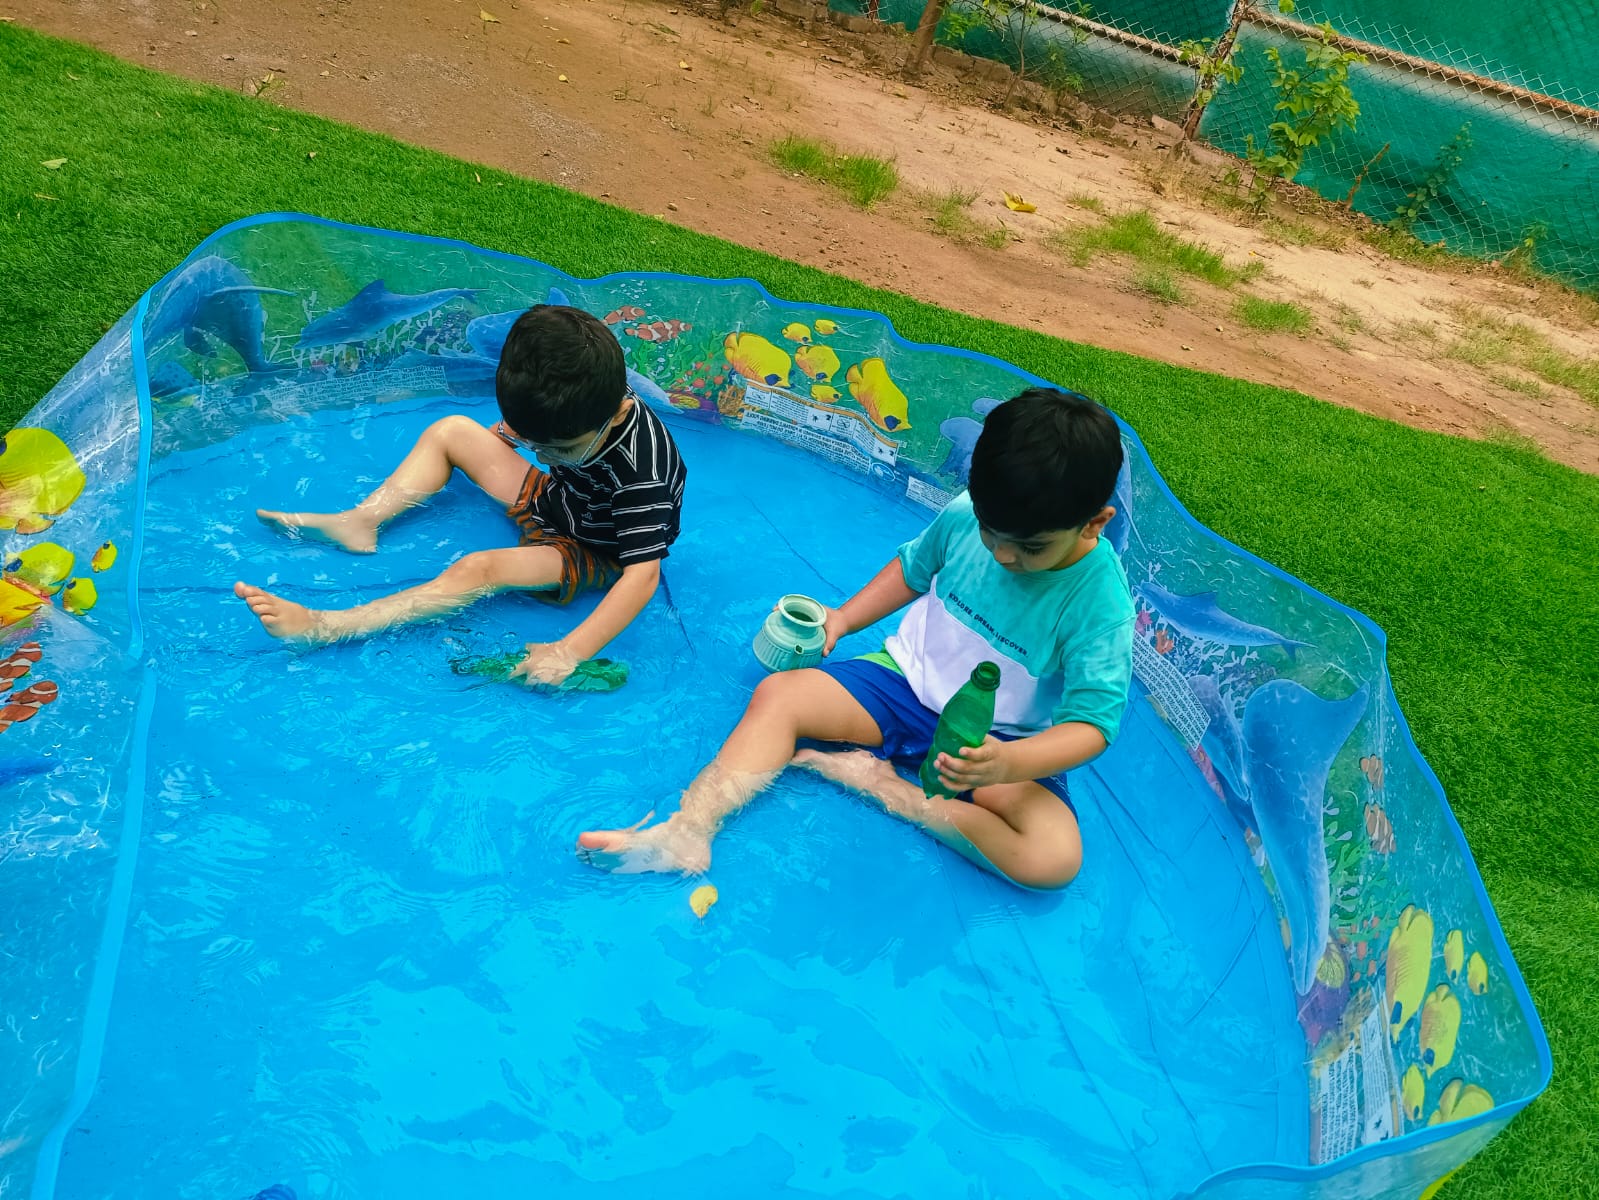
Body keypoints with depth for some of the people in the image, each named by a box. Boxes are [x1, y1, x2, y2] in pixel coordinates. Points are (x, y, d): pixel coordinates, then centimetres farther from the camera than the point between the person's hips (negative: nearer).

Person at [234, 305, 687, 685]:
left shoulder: (642, 476, -39)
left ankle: (324, 627, -30)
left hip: (595, 557, -8)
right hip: (556, 500, 8)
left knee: (479, 569, -32)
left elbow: (643, 575, -42)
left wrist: (570, 651, -46)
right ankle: (360, 520, -1)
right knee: (451, 430, 3)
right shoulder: (578, 412, -18)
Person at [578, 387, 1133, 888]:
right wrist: (844, 618, 1)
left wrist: (1008, 764, -45)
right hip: (908, 678, 3)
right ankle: (688, 829, -23)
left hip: (1001, 743, -3)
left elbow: (1091, 722, -26)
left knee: (1055, 858, -29)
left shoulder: (1100, 603, -22)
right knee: (780, 693, -15)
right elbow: (914, 567, 10)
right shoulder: (965, 515, -11)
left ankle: (888, 789, -20)